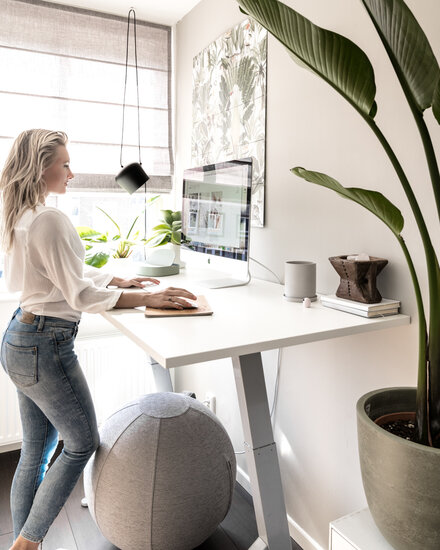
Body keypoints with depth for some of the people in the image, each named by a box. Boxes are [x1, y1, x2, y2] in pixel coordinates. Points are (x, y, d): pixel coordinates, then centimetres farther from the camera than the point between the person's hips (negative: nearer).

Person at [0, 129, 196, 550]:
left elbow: (69, 271, 18)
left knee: (35, 452, 20)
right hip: (44, 346, -10)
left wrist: (121, 281, 14)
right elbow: (81, 295, -21)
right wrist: (150, 299, -18)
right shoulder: (49, 220, -21)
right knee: (82, 442, 9)